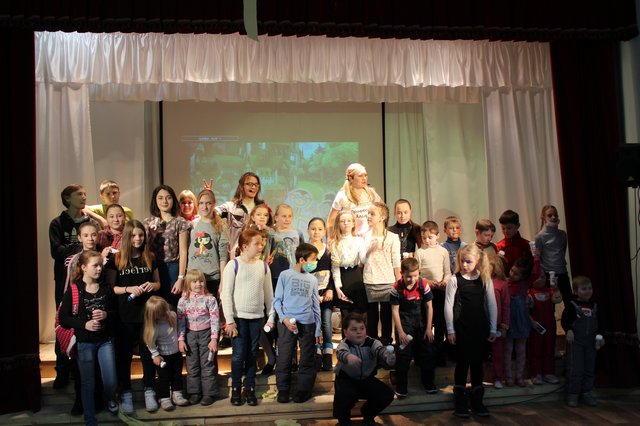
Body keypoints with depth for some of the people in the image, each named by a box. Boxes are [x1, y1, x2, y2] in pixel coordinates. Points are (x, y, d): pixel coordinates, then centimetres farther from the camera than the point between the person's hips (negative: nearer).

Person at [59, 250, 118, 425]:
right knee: (88, 383, 5)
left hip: (105, 340, 2)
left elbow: (116, 311, 9)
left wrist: (106, 315, -12)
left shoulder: (106, 289, -1)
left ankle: (110, 399, 36)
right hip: (84, 342, -2)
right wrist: (84, 324, -19)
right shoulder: (73, 291, -9)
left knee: (111, 381, 2)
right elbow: (63, 319, -7)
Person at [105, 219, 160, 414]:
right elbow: (109, 288, -2)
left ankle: (149, 392, 19)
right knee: (124, 355, 7)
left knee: (148, 353, 7)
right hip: (124, 315, -1)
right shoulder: (116, 259, -2)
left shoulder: (150, 258, 5)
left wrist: (152, 286, -9)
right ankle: (126, 394, 20)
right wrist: (128, 289, -18)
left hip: (147, 314, 2)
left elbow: (158, 283, 13)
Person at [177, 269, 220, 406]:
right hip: (190, 334, 3)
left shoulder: (210, 299, -8)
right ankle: (194, 392, 21)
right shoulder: (183, 301, -1)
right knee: (192, 366, 10)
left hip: (206, 334, -3)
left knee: (207, 365, 3)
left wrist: (214, 339, -13)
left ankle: (209, 393, 12)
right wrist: (180, 339, -4)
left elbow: (215, 319, -10)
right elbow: (180, 320, 1)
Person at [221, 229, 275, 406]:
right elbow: (226, 294, -8)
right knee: (238, 355, 1)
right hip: (239, 317, -3)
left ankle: (250, 390, 20)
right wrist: (229, 320, -11)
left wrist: (271, 317, 7)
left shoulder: (263, 266, 6)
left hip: (257, 317, 3)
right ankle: (236, 390, 16)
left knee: (252, 355, 10)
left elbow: (269, 293, 10)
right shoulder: (233, 265, -7)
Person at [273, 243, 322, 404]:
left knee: (307, 361, 5)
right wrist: (284, 318, -13)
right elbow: (277, 300, 1)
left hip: (308, 324, 3)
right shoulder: (285, 275, 0)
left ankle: (303, 391, 17)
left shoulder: (313, 279, 11)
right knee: (284, 359, 2)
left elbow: (315, 305, 13)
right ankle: (283, 391, 16)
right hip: (287, 324, -3)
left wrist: (318, 330, 9)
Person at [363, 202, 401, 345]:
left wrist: (398, 284, -1)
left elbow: (396, 263, 0)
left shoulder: (392, 238, -1)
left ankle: (386, 343, 16)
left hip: (387, 282, -2)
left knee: (386, 316, 5)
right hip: (369, 282, 2)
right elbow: (362, 260, 6)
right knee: (371, 315, 8)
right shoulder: (365, 237, 5)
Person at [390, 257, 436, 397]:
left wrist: (428, 328, -4)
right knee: (403, 355, 0)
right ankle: (401, 388, 12)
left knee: (427, 354, 10)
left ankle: (428, 383, 27)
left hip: (422, 322, 2)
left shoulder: (423, 284, -12)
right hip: (404, 323, -2)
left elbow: (429, 307, -3)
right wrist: (400, 332, -11)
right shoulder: (397, 287, -16)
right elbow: (395, 310, -11)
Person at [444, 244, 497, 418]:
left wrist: (492, 328, 5)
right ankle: (460, 401, 17)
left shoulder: (485, 279, 1)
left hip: (480, 327, 2)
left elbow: (491, 304, 6)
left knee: (477, 362, 10)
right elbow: (448, 305, -4)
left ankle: (477, 400, 23)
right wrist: (450, 330, -5)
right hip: (461, 327, -2)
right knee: (462, 362, 4)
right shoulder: (455, 280, -6)